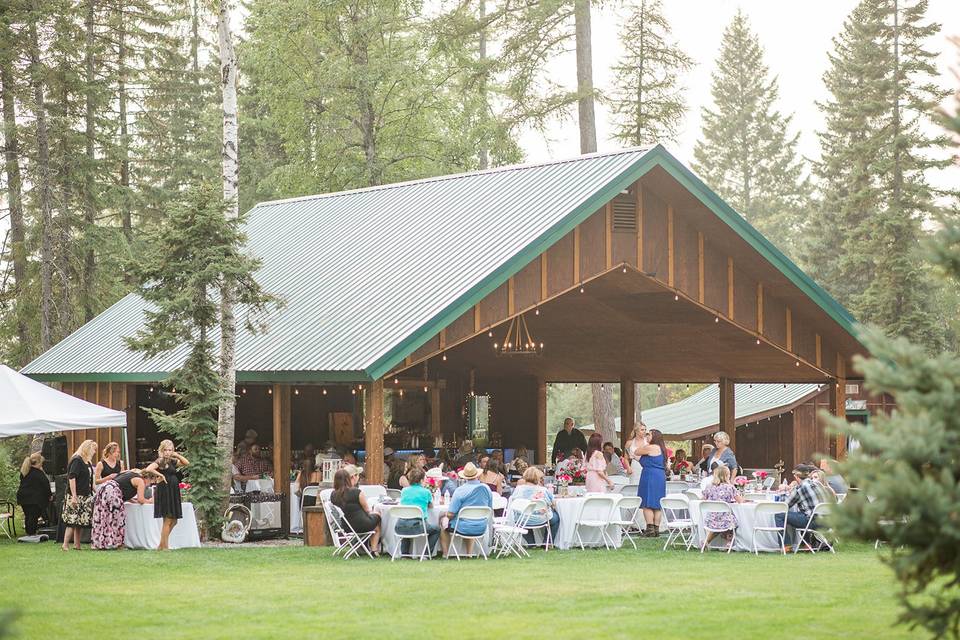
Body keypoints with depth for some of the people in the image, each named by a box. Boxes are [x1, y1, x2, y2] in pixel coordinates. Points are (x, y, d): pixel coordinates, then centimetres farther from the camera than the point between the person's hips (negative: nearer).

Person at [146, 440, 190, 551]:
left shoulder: (172, 461, 13)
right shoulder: (160, 461, -9)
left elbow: (186, 463, 16)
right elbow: (148, 469, -24)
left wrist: (177, 455, 4)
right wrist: (160, 474, -17)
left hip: (173, 494, 8)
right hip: (164, 493, -8)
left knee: (173, 521, 10)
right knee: (168, 520, -6)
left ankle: (161, 545, 15)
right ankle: (164, 546, 0)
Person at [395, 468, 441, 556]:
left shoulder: (404, 491, 11)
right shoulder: (426, 492, 1)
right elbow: (431, 506, 21)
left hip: (400, 527, 4)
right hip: (416, 527, -4)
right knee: (436, 529, 23)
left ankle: (404, 553, 32)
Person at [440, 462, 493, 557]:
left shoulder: (460, 490, -19)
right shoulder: (486, 489, -5)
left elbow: (450, 514, -18)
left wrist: (447, 514, 5)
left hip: (463, 528, -4)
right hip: (481, 529, 4)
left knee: (444, 529, 26)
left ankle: (445, 554, 24)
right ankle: (469, 553, 37)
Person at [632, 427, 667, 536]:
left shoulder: (650, 448, -12)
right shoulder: (661, 449, 16)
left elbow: (636, 452, 1)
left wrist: (642, 441, 13)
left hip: (650, 477, -9)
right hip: (661, 477, 9)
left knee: (647, 504, -7)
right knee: (657, 505, 8)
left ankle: (650, 528, -12)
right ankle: (656, 528, 8)